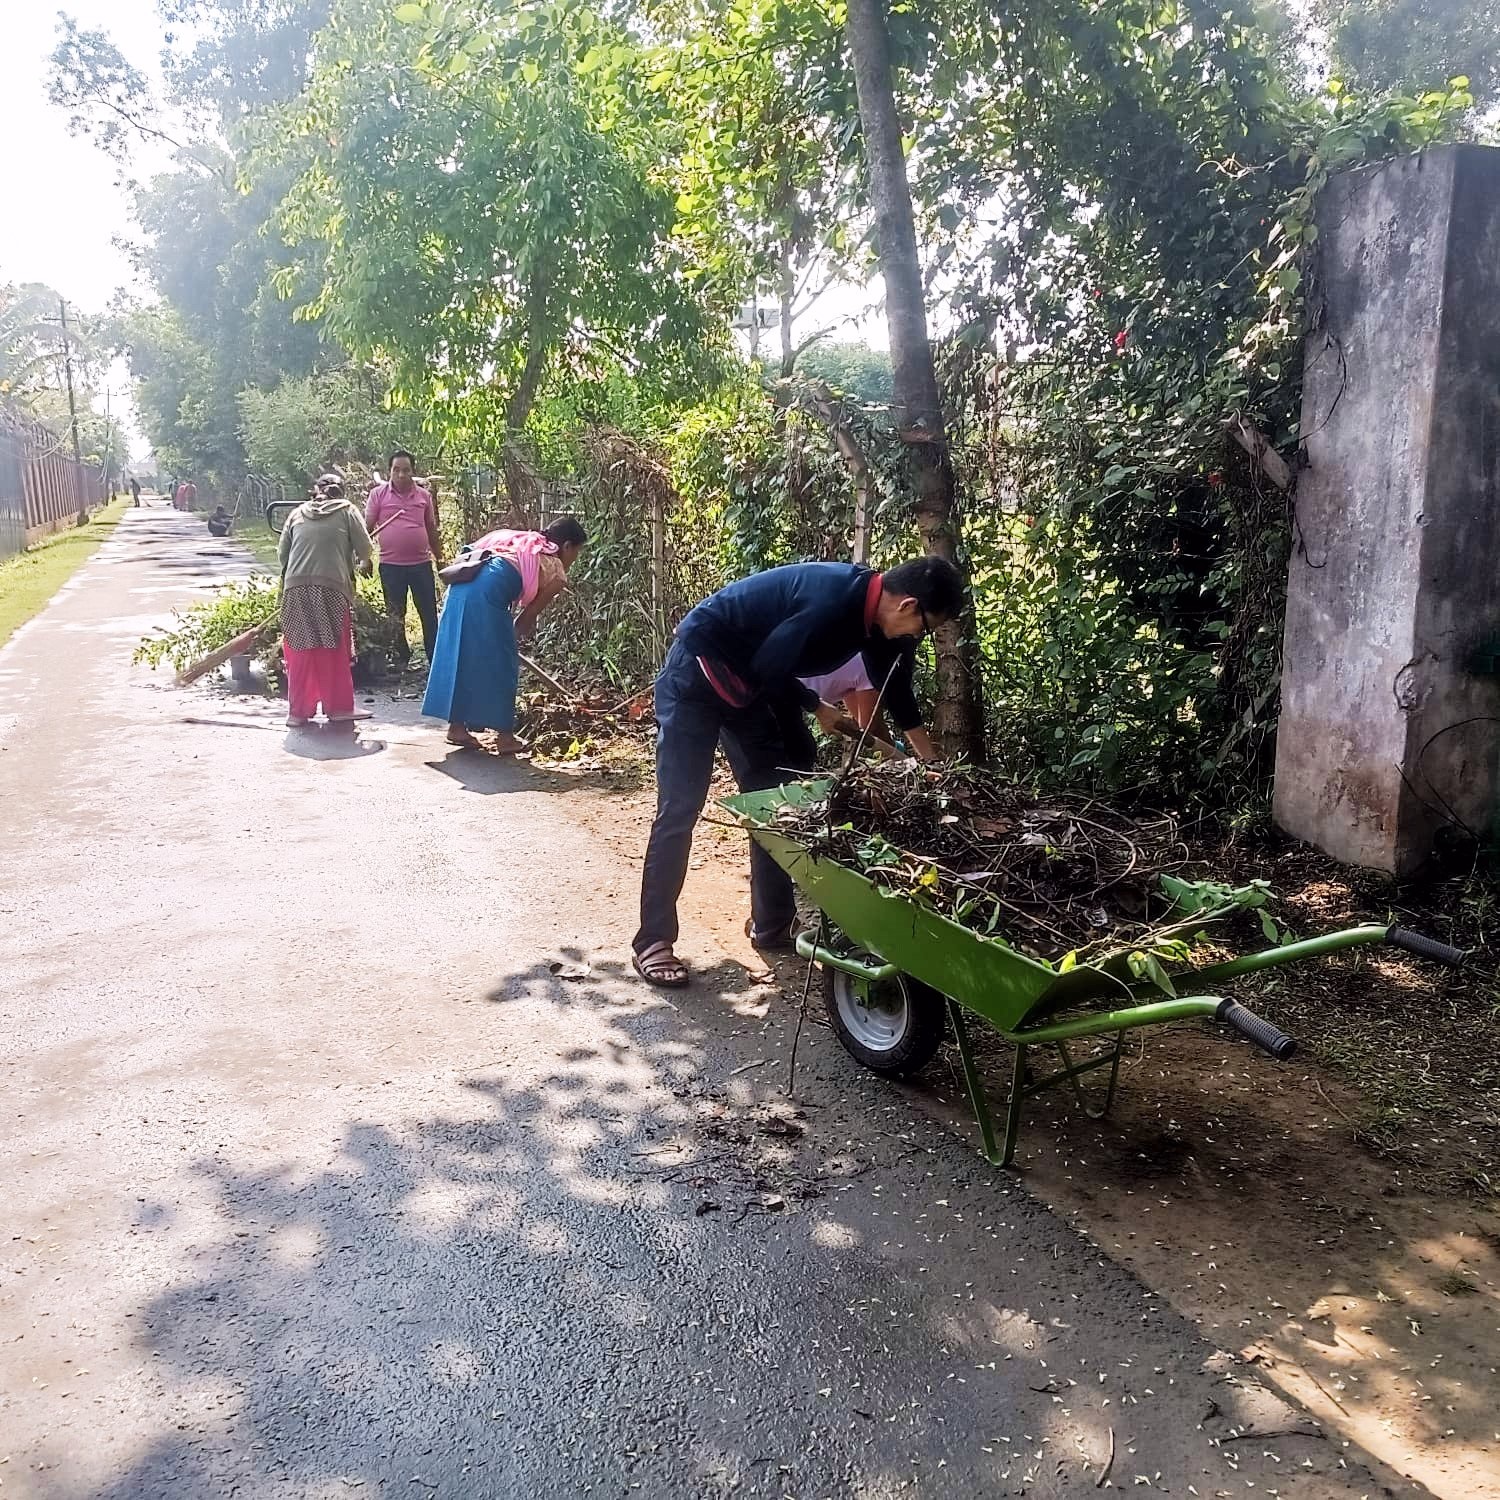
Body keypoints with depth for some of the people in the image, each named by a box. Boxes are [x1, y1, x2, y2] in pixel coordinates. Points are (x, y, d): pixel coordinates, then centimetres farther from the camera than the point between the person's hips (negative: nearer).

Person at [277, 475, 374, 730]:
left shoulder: (298, 513, 19)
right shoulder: (347, 511, 12)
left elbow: (282, 551, 15)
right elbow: (364, 546, 4)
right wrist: (362, 564, 25)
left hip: (296, 587, 2)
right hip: (333, 587, -2)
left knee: (300, 652, 8)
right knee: (336, 652, 7)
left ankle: (298, 711, 11)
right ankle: (339, 709, 11)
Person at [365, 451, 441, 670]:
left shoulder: (424, 496, 6)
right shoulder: (378, 494, 0)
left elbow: (432, 529, 14)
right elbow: (367, 527, 0)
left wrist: (440, 558, 15)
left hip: (421, 564, 1)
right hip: (391, 565, -1)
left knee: (429, 613, 4)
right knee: (395, 616, 9)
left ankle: (435, 658, 13)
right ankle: (401, 659, 20)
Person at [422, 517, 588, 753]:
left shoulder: (528, 545, 31)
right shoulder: (556, 574, 10)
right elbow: (528, 616, 14)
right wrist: (511, 635, 31)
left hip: (461, 586, 8)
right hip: (486, 593, -8)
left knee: (461, 660, 16)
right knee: (500, 665, 5)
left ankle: (457, 726, 24)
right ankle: (505, 736, 12)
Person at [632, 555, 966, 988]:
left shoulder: (870, 609, -1)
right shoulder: (832, 599, -29)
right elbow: (769, 669, -23)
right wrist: (817, 707, -5)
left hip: (748, 682, 9)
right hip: (697, 674, -9)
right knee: (679, 810, -9)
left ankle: (773, 925, 19)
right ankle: (652, 940, -2)